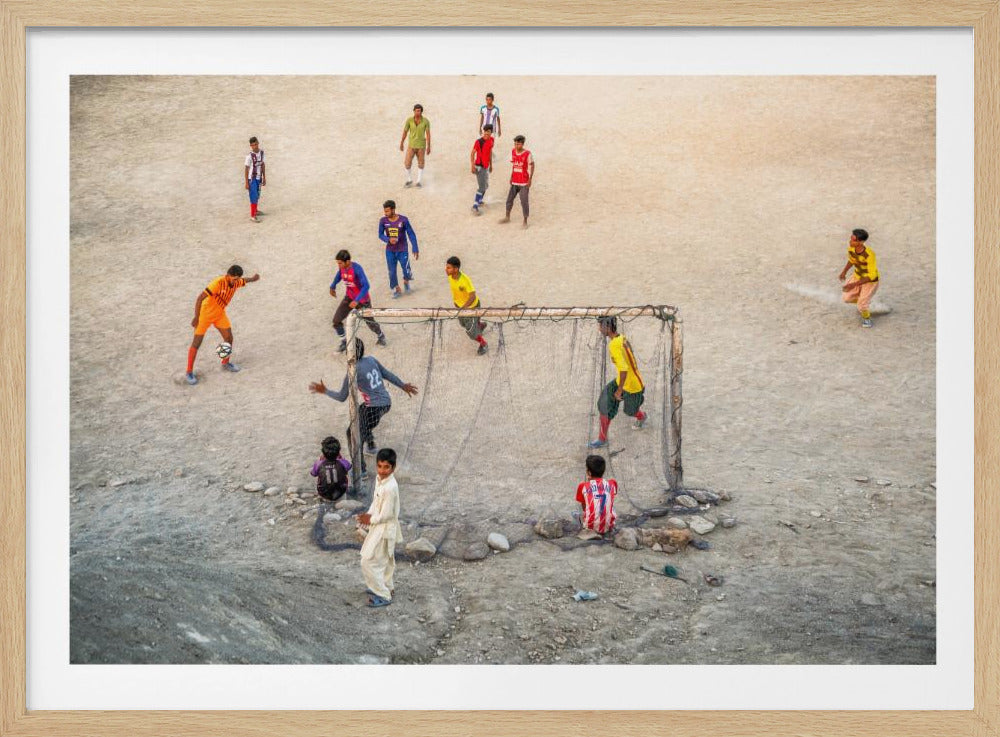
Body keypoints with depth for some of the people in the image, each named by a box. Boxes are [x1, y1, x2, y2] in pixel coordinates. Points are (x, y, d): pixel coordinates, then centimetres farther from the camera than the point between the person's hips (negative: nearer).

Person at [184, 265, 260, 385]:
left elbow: (244, 281, 16)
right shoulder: (218, 283, -34)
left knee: (229, 338, 8)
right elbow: (200, 298, -34)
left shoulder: (235, 282, -11)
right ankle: (189, 372, 9)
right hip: (205, 314, -7)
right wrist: (196, 317, -35)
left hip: (220, 314, 7)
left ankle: (226, 363, 32)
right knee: (196, 343, -2)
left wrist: (253, 278, -6)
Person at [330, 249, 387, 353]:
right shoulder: (342, 268, -11)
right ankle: (344, 342, 10)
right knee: (336, 320, -8)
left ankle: (381, 336, 44)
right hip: (349, 297, 5)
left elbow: (366, 286, -36)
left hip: (362, 300, -5)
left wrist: (357, 300, -41)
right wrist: (333, 286, 5)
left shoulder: (357, 268, -31)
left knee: (369, 321, 13)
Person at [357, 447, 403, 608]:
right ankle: (386, 587, 42)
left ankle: (383, 596, 6)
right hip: (380, 527, 9)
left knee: (368, 562, -3)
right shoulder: (379, 479, -3)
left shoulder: (390, 488, -31)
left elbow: (386, 515, -26)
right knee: (384, 559, 24)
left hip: (384, 529, -9)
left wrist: (370, 520, -12)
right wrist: (369, 514, -3)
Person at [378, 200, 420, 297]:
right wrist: (389, 240, -23)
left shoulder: (403, 220, -16)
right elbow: (380, 235, -1)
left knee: (406, 270, -3)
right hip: (390, 251, 2)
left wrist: (415, 249, -10)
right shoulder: (383, 221, -10)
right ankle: (396, 290, 24)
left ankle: (406, 281, 32)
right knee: (392, 272, 4)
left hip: (402, 250, -2)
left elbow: (411, 234, -9)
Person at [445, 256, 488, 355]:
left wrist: (463, 308, -47)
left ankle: (484, 345, 23)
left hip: (472, 306, -8)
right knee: (463, 323, 29)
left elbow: (472, 297, -37)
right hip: (460, 305, 8)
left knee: (470, 331, -4)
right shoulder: (450, 277, -16)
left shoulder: (465, 280, -37)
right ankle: (481, 325, 59)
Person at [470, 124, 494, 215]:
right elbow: (472, 153, -16)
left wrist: (491, 165, 22)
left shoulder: (491, 140, 4)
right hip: (479, 167, -8)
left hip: (486, 166, 8)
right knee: (482, 187, -12)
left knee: (486, 186, 20)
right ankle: (475, 206, -9)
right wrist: (473, 166, -23)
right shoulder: (479, 141, -18)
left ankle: (479, 200, 39)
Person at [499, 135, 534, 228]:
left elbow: (532, 165, -7)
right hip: (514, 181, 6)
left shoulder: (527, 154, -15)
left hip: (524, 182, -6)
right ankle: (507, 217, 33)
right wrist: (511, 177, 13)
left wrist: (530, 179, -10)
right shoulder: (513, 151, 2)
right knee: (509, 199, 14)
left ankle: (525, 222, 7)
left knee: (524, 202, -3)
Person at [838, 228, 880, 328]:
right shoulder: (851, 248, -17)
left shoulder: (869, 255, -36)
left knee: (862, 305, -15)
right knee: (847, 297, 1)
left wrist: (854, 284, -34)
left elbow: (872, 275, -30)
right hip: (858, 276, 6)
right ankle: (864, 302, 33)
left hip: (870, 281, -6)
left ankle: (866, 317, 21)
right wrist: (844, 271, -2)